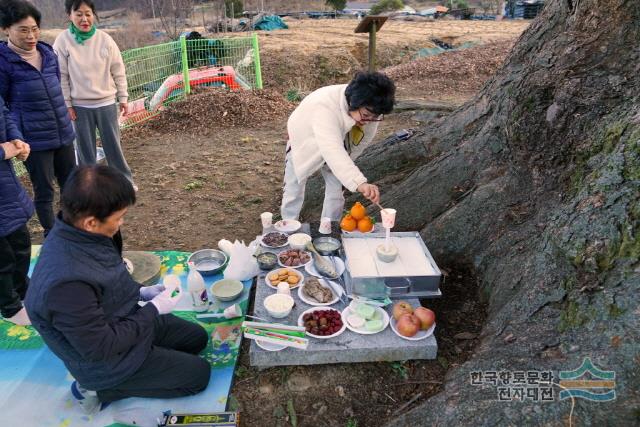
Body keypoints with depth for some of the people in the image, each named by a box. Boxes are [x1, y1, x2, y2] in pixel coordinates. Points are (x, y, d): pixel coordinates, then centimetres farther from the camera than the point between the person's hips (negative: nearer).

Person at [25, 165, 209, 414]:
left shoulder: (75, 235, -13)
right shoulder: (67, 283, -40)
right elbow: (101, 348, -29)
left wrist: (140, 291, -3)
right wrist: (154, 309, -21)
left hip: (126, 321, 8)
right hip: (106, 359, -8)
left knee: (198, 337, 17)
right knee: (199, 374, 1)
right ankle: (100, 389, 6)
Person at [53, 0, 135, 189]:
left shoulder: (105, 39, -5)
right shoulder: (63, 41, -7)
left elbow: (118, 71, 2)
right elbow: (61, 76, -4)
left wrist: (123, 97, 3)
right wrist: (67, 104, -5)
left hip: (106, 103, 0)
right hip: (80, 106, 0)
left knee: (113, 145, 9)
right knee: (85, 148, 10)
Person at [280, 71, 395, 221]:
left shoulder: (368, 109, -28)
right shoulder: (324, 107, -48)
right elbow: (331, 149, -62)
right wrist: (359, 183, -73)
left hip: (336, 143, 4)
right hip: (304, 142, -4)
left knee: (336, 191, 1)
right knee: (294, 190, 6)